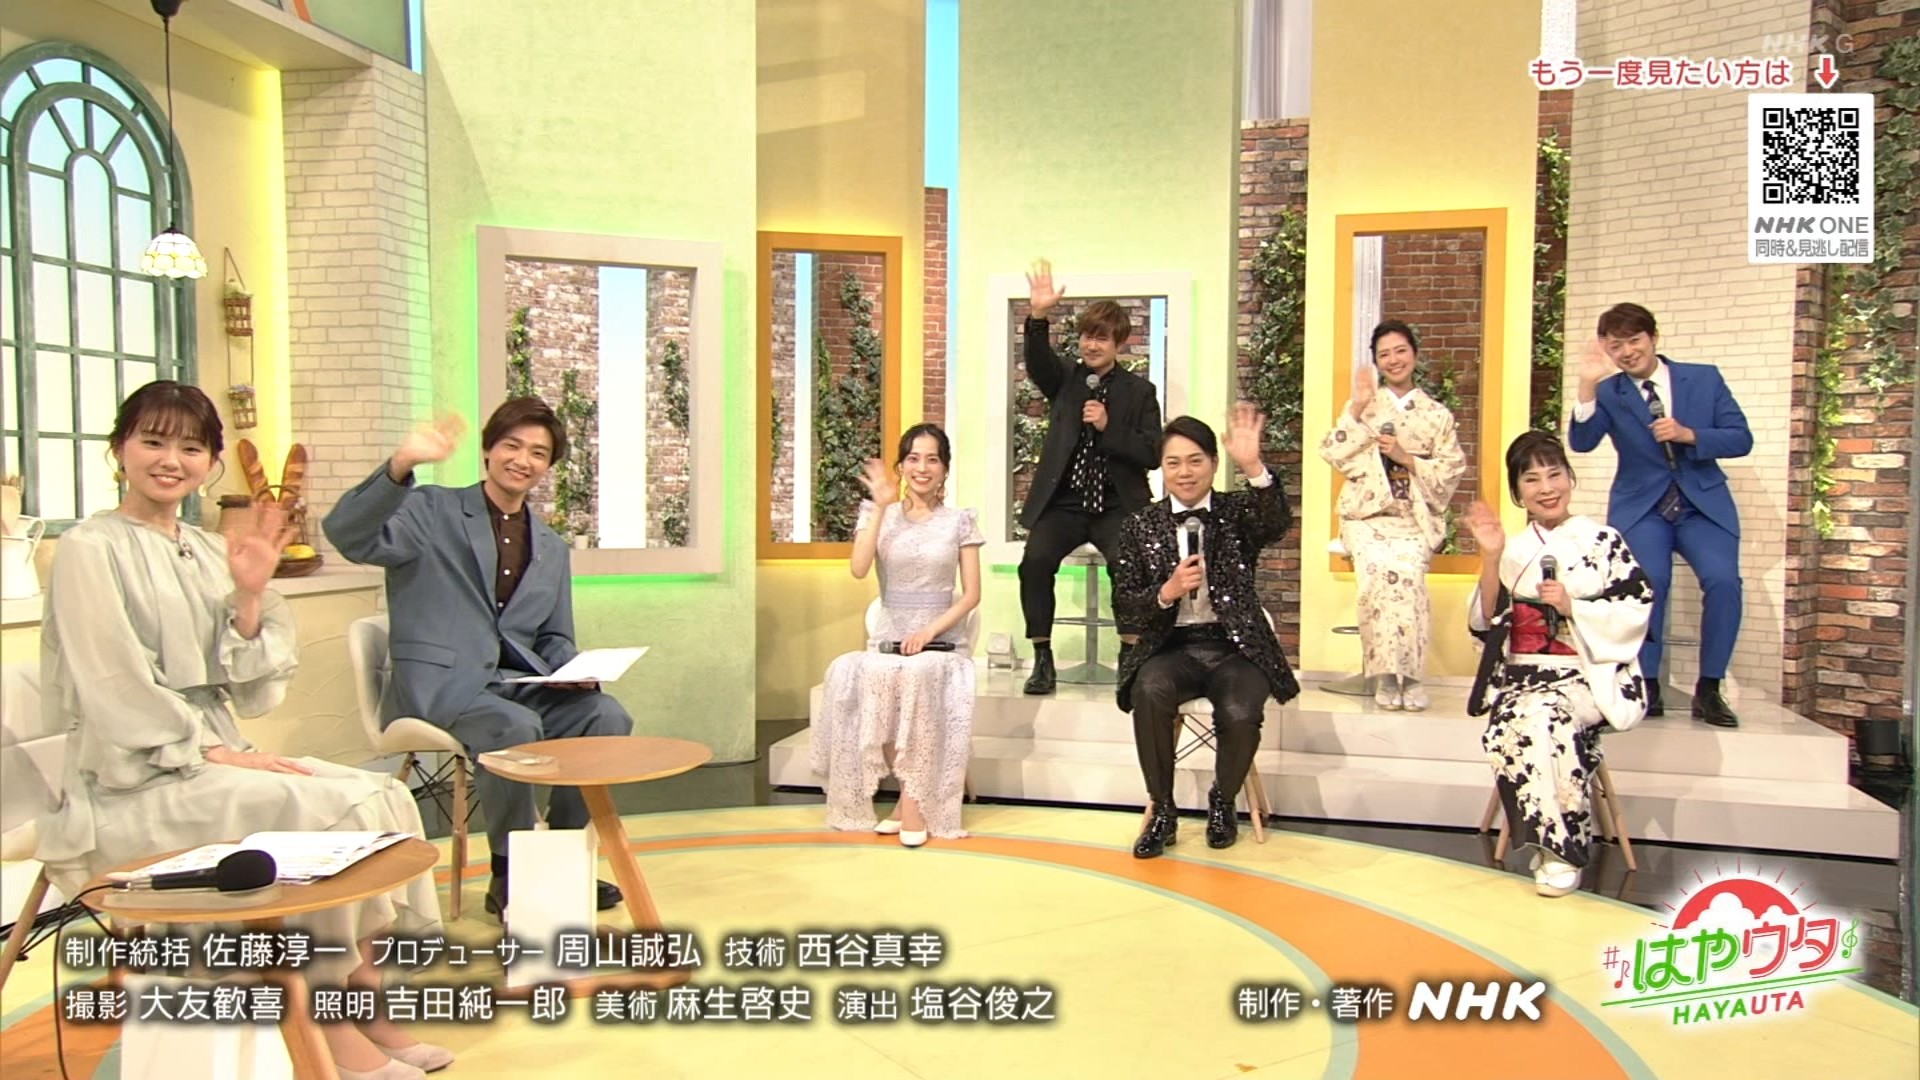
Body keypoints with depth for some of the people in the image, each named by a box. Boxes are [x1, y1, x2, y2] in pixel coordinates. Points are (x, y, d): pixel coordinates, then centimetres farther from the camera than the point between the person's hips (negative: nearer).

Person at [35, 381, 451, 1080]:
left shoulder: (208, 553, 11)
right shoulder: (90, 550, -7)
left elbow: (253, 694, 5)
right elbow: (114, 694, -14)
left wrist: (251, 598, -8)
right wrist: (213, 753, -17)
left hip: (215, 760, 7)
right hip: (133, 783, -6)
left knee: (382, 796, -14)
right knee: (331, 812, -25)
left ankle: (361, 1004, -10)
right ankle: (332, 1022, -11)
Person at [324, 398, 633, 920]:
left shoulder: (553, 549, 19)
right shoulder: (431, 512, 3)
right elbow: (348, 536, -16)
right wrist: (399, 466, -32)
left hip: (519, 682, 5)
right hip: (440, 683, -5)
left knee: (608, 716, -20)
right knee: (516, 727, -34)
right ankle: (509, 874, -12)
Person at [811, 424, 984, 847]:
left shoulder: (960, 521, 7)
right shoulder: (878, 515, 8)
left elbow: (971, 594, 2)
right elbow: (859, 570, -10)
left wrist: (931, 630, -12)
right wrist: (882, 507, -13)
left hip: (943, 641, -1)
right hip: (889, 639, 1)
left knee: (917, 674, -35)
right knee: (876, 676, -34)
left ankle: (914, 799, -21)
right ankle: (912, 796, -19)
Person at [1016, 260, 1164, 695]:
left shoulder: (1140, 392, 8)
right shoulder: (1064, 380, 11)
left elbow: (1152, 455, -1)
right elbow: (1037, 362, -12)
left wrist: (1108, 426, -15)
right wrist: (1039, 317, -30)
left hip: (1117, 505, -1)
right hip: (1063, 503, 2)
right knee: (1035, 560, -24)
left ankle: (1130, 655, -12)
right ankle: (1042, 658, -11)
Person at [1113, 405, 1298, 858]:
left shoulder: (1238, 511, 4)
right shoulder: (1140, 527, 7)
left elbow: (1278, 524, -19)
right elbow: (1123, 603, 4)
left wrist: (1253, 467, -35)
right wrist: (1167, 592, -16)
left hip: (1235, 647, -1)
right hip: (1171, 647, 1)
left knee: (1240, 714, -29)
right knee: (1149, 692, -31)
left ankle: (1222, 801, 6)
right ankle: (1162, 809, -9)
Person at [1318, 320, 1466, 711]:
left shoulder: (1438, 415, 15)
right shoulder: (1365, 407, 14)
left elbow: (1450, 472, 7)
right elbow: (1331, 453, 0)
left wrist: (1407, 458, -7)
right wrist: (1357, 407, -6)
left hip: (1415, 520, 0)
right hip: (1367, 516, 0)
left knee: (1406, 571, -32)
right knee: (1379, 569, -32)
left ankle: (1410, 674, -23)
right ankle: (1386, 674, -26)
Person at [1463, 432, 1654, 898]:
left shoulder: (1605, 541, 5)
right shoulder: (1512, 549, 13)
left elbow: (1636, 612, -2)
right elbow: (1486, 624, 4)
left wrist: (1573, 608, -14)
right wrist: (1490, 558, -6)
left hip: (1588, 676, -3)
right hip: (1521, 675, 3)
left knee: (1542, 717, -34)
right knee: (1511, 724, -31)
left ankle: (1559, 851, -19)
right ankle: (1557, 842, -16)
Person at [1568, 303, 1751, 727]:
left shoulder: (1705, 378, 6)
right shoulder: (1608, 393, 2)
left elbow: (1741, 439, 2)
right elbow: (1581, 442, -15)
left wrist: (1689, 434, -15)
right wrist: (1587, 386, -27)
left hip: (1704, 503, 1)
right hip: (1641, 506, -1)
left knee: (1723, 580, -23)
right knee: (1649, 580, -28)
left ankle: (1708, 691, -9)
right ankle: (1647, 687, -13)